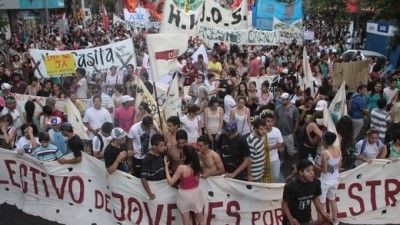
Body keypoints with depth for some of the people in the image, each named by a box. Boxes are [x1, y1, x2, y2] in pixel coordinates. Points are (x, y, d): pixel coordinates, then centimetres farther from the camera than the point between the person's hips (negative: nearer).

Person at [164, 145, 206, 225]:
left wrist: (166, 167, -14)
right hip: (196, 193, 5)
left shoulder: (181, 167, -25)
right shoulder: (197, 165, -8)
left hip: (185, 195, -4)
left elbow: (170, 182, -19)